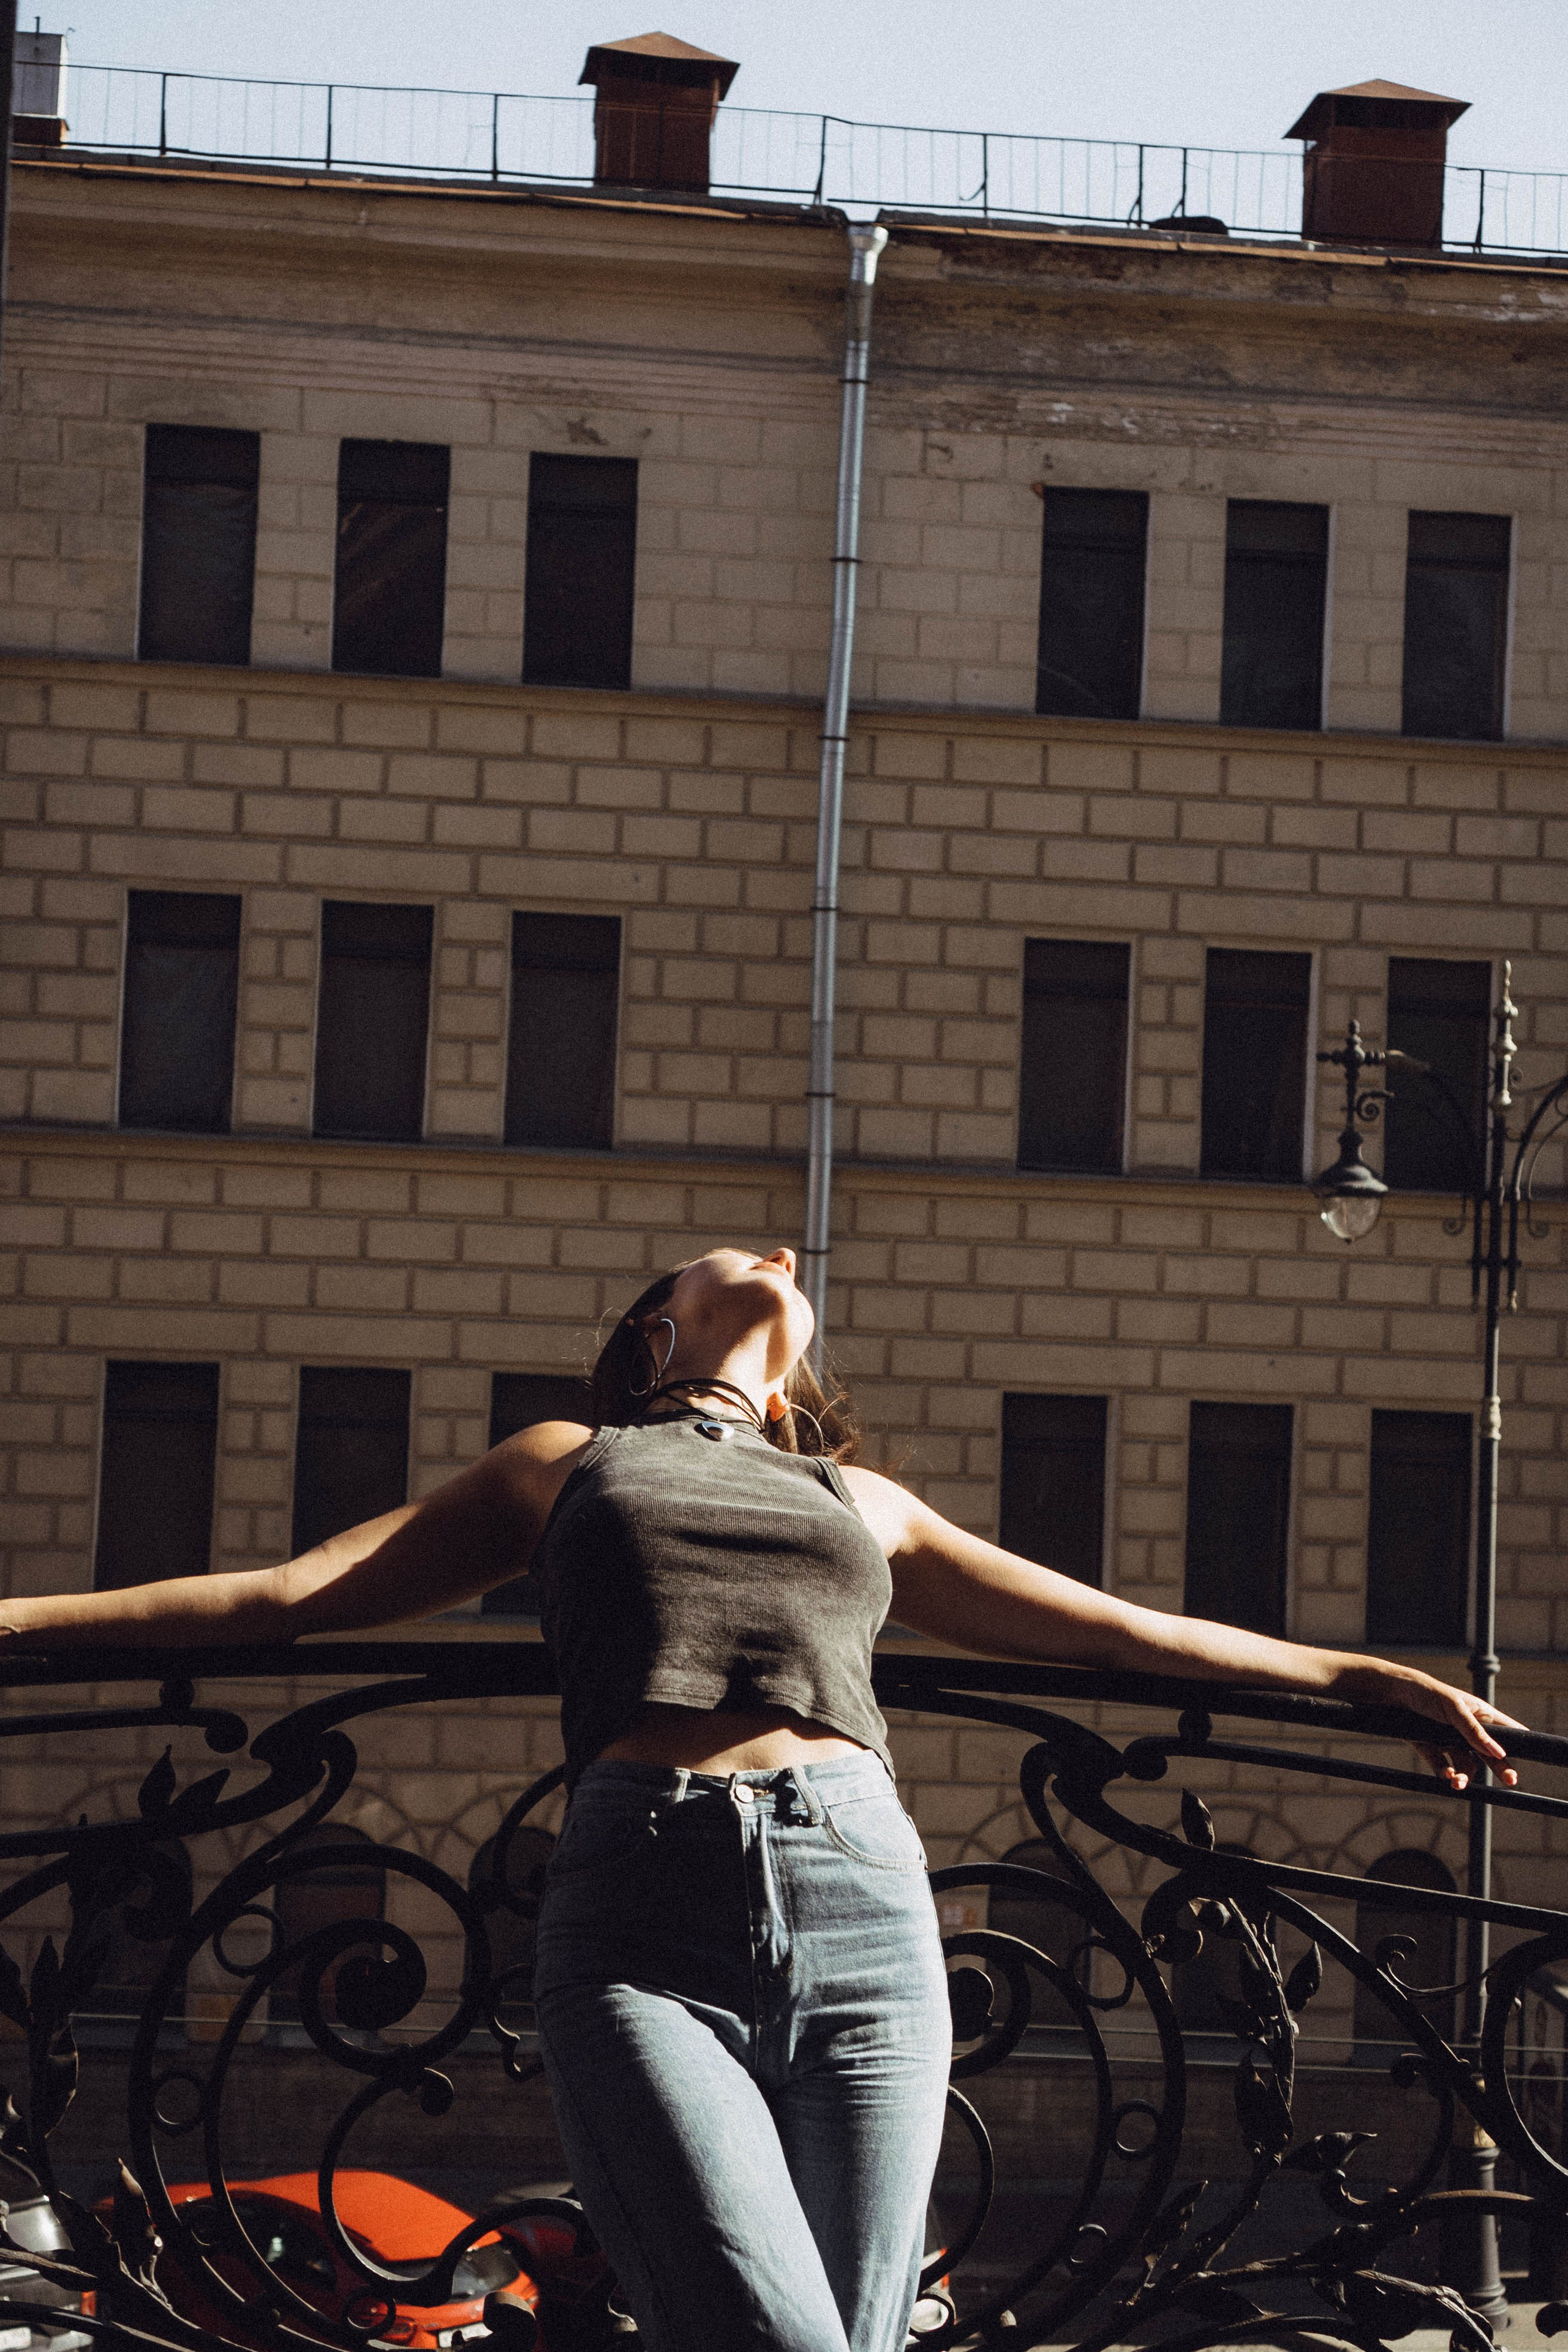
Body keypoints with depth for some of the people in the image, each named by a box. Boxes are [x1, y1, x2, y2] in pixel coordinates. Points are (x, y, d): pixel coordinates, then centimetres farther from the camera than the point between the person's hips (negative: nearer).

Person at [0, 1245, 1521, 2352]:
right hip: (642, 1921, -3)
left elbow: (1119, 1628, 34)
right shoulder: (567, 1464, 27)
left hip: (858, 1910, 3)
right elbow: (295, 1592, 25)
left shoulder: (864, 1505, 32)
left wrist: (1369, 1678, 32)